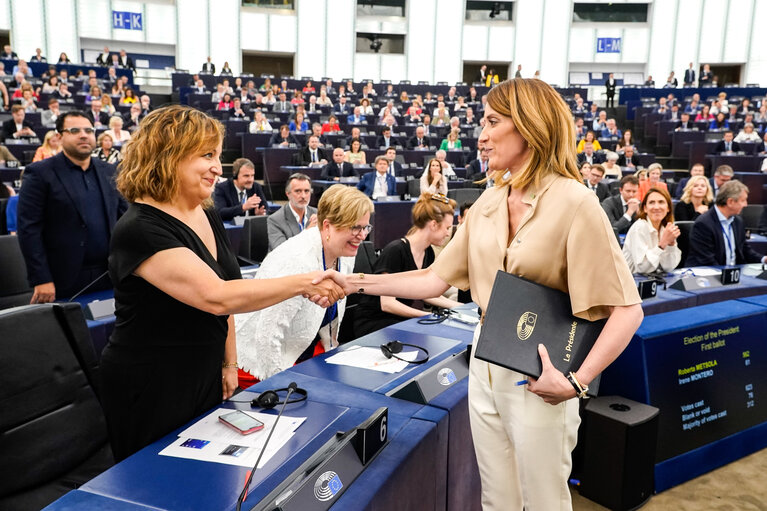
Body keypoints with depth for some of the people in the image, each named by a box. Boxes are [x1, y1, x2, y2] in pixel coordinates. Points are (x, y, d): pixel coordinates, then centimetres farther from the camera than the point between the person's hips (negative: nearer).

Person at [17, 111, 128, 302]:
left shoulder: (109, 171, 10)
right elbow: (29, 228, -9)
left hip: (108, 277, 4)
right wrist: (41, 280, -14)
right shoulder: (40, 173, -4)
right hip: (63, 281, -4)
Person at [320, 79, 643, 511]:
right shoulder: (489, 202, 4)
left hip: (538, 376, -6)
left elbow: (627, 308, -17)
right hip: (485, 363, 6)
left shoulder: (574, 203, -16)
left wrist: (578, 380, -25)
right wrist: (357, 283, 2)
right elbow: (437, 279, 6)